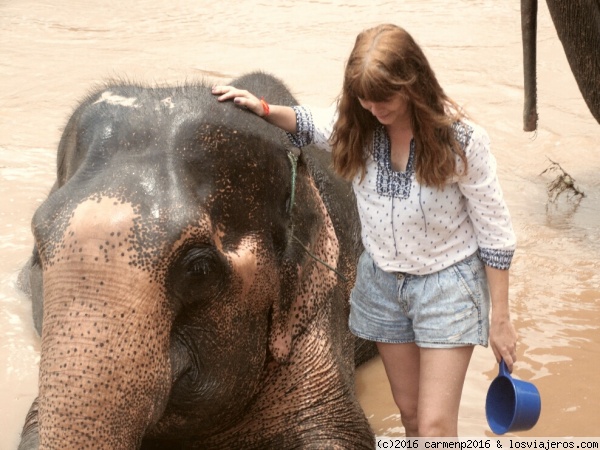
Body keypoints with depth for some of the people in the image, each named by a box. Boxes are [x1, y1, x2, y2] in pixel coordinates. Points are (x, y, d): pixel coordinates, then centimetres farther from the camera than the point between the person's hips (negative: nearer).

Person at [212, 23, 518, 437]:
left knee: (436, 425, -7)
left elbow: (495, 234, -14)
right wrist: (264, 109, -7)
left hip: (447, 285, -5)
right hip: (382, 282, 5)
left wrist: (500, 318, -11)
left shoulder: (460, 139, -22)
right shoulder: (356, 125, -10)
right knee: (410, 411, 17)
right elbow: (309, 124, 14)